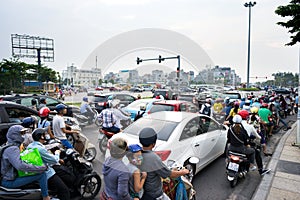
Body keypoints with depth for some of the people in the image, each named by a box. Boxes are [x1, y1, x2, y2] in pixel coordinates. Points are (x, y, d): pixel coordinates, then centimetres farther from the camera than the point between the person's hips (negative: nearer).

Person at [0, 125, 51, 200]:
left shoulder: (11, 146, 9)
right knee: (41, 174, -19)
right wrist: (41, 168, -34)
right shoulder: (12, 149, -23)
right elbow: (20, 166, -38)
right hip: (10, 181, -10)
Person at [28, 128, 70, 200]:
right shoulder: (40, 148, -25)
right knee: (65, 191, -7)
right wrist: (57, 153, 2)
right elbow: (55, 160, -19)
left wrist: (57, 160, 16)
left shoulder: (30, 146, 6)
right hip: (47, 175, -10)